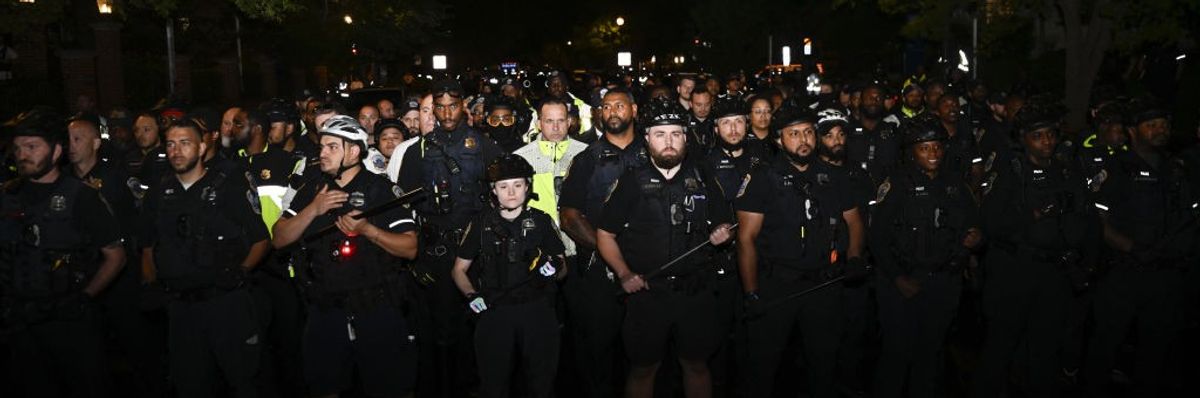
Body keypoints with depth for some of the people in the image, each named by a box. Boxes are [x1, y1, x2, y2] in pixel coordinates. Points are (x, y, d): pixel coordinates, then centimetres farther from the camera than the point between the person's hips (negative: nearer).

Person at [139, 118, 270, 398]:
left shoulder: (230, 188, -3)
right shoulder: (159, 196, 9)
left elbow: (260, 240, -1)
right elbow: (148, 248, 19)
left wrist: (238, 273, -9)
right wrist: (153, 286, 8)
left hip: (227, 303, -4)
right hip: (180, 306, 4)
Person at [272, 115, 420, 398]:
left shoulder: (382, 189, -3)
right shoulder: (312, 189, 9)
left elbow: (410, 248, -8)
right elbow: (279, 239, 2)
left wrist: (366, 229, -22)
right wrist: (314, 209, -13)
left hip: (377, 310, -4)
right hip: (325, 311, 4)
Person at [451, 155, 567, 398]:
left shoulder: (541, 221, 8)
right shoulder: (481, 223, 8)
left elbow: (563, 270, 12)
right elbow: (459, 270, 14)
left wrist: (555, 267, -11)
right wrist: (471, 295, -4)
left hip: (537, 311, 0)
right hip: (494, 312, 0)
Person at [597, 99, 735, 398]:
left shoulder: (703, 180, 6)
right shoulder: (631, 182, 0)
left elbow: (723, 224, 16)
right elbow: (605, 235, 3)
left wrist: (721, 234, -8)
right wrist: (624, 274, -11)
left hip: (696, 292, 2)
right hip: (647, 293, -1)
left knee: (696, 365, 13)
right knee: (642, 369, 9)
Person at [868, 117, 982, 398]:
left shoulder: (955, 184, 10)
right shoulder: (897, 184, -6)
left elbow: (972, 225, 19)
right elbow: (878, 236, -10)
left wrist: (975, 236, -5)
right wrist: (898, 278, -12)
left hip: (945, 281, 5)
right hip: (902, 281, -4)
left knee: (931, 349, 13)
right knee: (897, 350, -2)